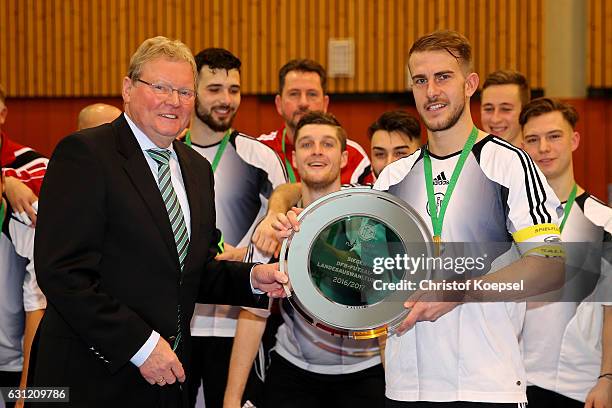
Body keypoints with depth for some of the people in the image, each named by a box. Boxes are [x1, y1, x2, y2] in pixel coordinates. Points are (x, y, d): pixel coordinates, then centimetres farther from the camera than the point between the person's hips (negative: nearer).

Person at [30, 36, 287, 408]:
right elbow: (62, 271, -18)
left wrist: (252, 279, -1)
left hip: (167, 376, 7)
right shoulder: (84, 154, -10)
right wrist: (140, 344, -19)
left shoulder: (198, 169, 14)